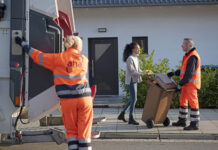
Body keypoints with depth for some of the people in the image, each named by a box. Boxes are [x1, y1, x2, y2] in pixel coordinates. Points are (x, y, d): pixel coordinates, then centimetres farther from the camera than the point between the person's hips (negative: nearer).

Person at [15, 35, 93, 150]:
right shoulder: (84, 59, 9)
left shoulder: (58, 58, 1)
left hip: (68, 100, -1)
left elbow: (38, 56, 7)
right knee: (84, 131, 7)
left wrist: (23, 44, 20)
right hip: (85, 98, 2)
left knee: (71, 131, 9)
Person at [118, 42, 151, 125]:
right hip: (131, 81, -9)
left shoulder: (135, 58, 12)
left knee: (132, 99, 14)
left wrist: (145, 74, 6)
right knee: (134, 99, -5)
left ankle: (122, 114, 23)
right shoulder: (130, 59, -16)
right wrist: (142, 75, -30)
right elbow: (132, 71, -22)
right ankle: (131, 118, 5)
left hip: (134, 80, 9)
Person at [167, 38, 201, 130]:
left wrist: (181, 83, -20)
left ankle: (195, 124, -1)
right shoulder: (188, 55, 14)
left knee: (193, 102, -6)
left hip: (191, 83, -10)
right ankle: (182, 121, 25)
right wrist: (174, 73, 16)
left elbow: (189, 72, -24)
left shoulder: (193, 57, -19)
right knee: (182, 101, 15)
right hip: (187, 83, 10)